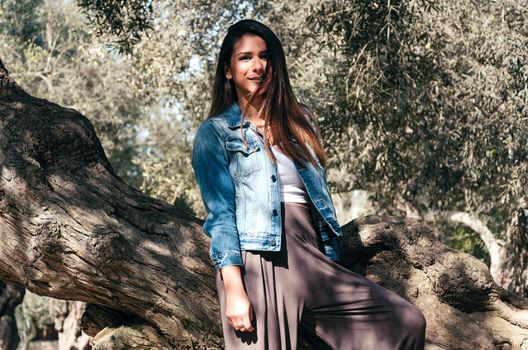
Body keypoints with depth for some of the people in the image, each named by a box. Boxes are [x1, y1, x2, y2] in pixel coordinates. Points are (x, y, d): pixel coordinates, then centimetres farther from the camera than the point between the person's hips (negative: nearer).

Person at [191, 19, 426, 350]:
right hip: (258, 263, -4)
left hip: (311, 258, 5)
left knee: (407, 322, -9)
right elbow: (220, 213, -5)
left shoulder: (300, 120, 20)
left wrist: (332, 270, 15)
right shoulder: (214, 133, 6)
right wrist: (234, 290, -16)